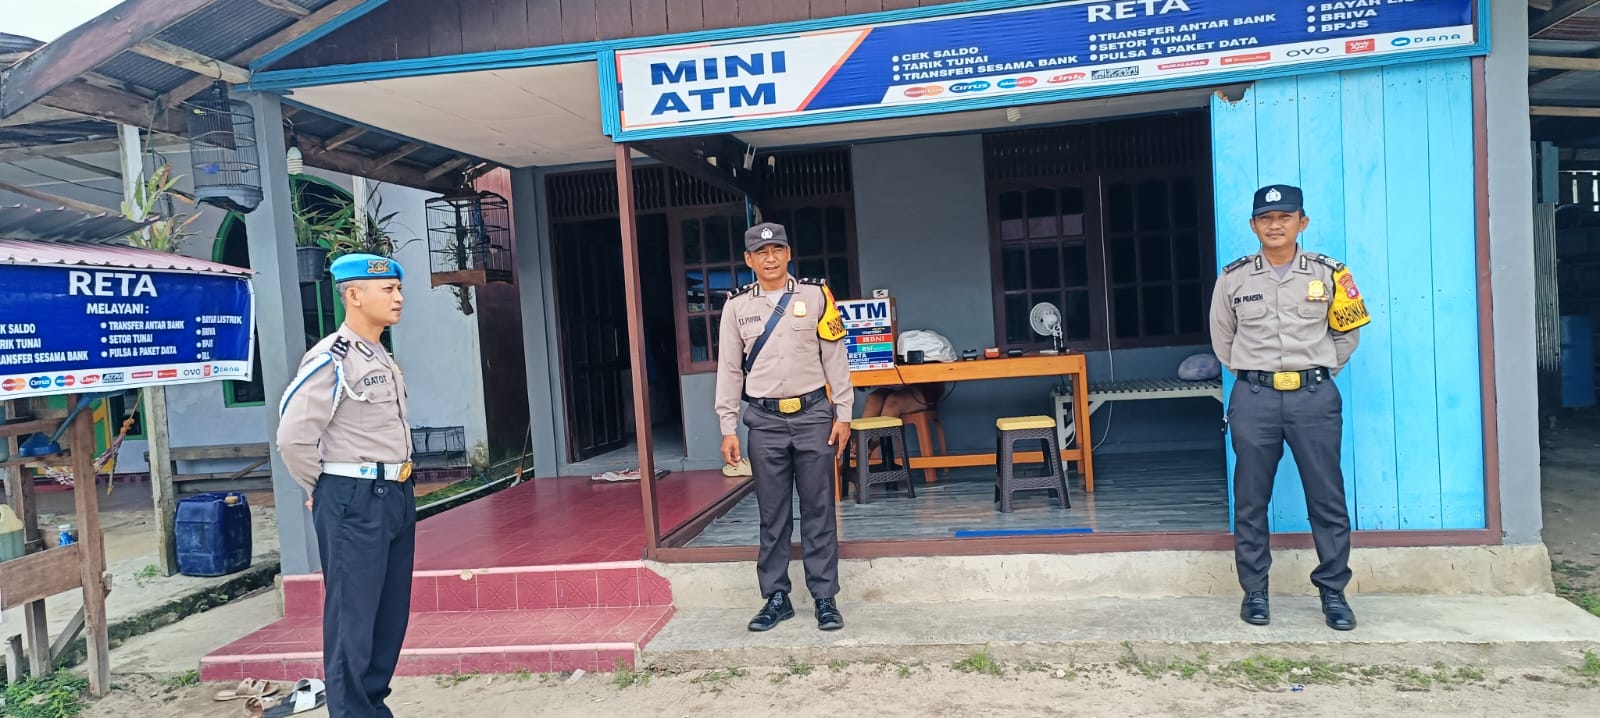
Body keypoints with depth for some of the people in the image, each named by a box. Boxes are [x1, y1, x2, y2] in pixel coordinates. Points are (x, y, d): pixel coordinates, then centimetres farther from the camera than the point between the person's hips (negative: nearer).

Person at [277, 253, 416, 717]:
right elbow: (293, 437, -17)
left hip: (396, 496, 8)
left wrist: (396, 487, 15)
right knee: (352, 617, 0)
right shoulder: (331, 360, -14)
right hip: (353, 503, -8)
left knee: (391, 614, 15)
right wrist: (323, 490, -3)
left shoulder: (384, 360, 13)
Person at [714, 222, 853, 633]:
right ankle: (777, 598, 18)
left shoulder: (815, 296, 2)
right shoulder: (737, 306, 5)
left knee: (818, 512, 5)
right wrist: (728, 429, 2)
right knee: (773, 515, 7)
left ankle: (825, 598, 13)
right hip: (765, 420, 1)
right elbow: (729, 370, 6)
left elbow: (835, 358, 3)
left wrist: (843, 414, -1)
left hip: (813, 414, -1)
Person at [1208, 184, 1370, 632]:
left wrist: (1319, 371, 11)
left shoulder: (1327, 273, 2)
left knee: (1327, 498, 3)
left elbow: (1346, 332, 14)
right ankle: (1254, 591, 16)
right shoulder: (1234, 277, 3)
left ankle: (1333, 592, 15)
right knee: (1250, 501, 5)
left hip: (1314, 396, 0)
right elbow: (1222, 338, 15)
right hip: (1254, 398, 0)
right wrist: (1249, 374, 12)